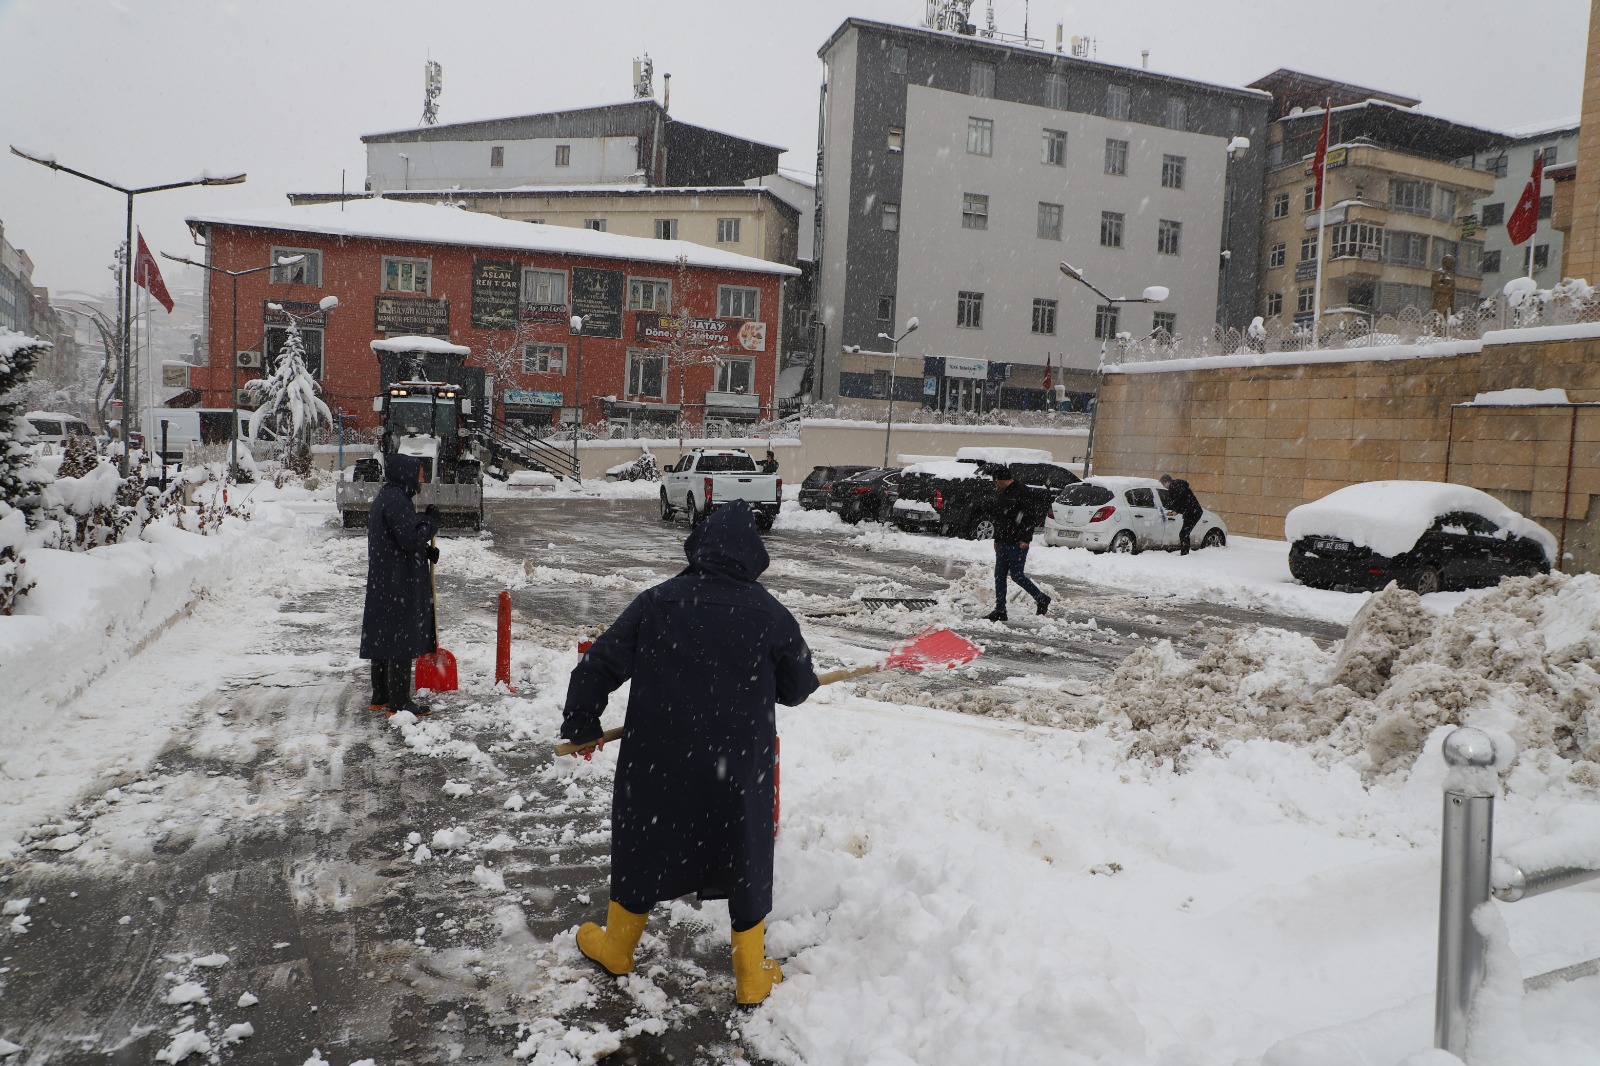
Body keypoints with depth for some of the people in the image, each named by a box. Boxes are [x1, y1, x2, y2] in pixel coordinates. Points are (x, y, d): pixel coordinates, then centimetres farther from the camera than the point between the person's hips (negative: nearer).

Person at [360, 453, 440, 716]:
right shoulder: (397, 501, -18)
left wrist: (426, 551, 8)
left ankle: (381, 697, 25)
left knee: (383, 636, 15)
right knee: (401, 639, -5)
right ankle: (400, 702, 0)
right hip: (399, 584, -11)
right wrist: (431, 521, -9)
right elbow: (411, 539, -24)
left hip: (383, 583, 11)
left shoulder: (385, 498, 15)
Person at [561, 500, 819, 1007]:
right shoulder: (773, 615, -8)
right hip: (740, 771, -1)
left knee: (641, 849, 22)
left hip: (658, 762, 1)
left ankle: (616, 946, 41)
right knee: (746, 864, 16)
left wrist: (581, 728, 11)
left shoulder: (656, 602, -8)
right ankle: (751, 977, 27)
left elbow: (597, 666, -4)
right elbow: (798, 688, 3)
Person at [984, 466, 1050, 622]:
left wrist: (1025, 538, -18)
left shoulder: (1023, 492, -14)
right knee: (999, 576, 7)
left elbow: (1035, 514, -16)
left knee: (1016, 575, -5)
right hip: (1003, 542, 9)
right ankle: (1000, 611, 13)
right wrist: (997, 539, 19)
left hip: (1018, 544, -8)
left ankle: (1041, 599, 14)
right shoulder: (1000, 493, 13)